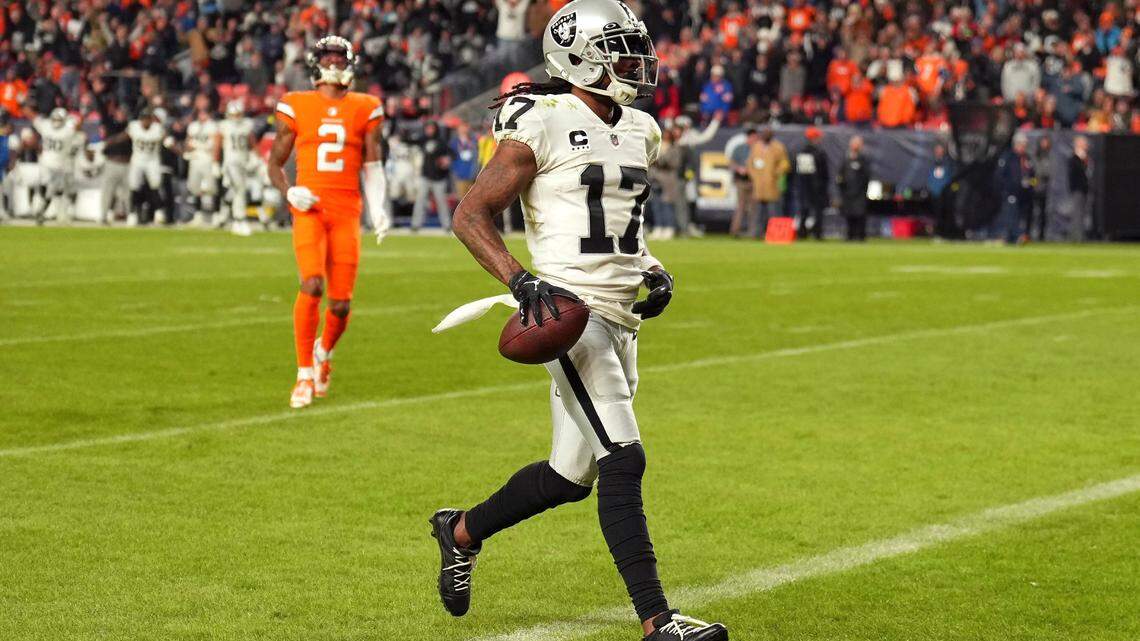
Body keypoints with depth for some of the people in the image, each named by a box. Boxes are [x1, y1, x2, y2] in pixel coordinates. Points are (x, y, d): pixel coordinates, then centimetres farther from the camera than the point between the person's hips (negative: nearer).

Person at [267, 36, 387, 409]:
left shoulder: (365, 109, 10)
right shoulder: (296, 106, 7)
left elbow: (373, 166, 12)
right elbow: (275, 163, 13)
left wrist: (378, 209, -3)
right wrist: (289, 192, -7)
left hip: (347, 210, 2)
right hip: (309, 207, -2)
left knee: (341, 303, -2)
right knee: (312, 284, -22)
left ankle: (324, 353, 32)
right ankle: (305, 374, -9)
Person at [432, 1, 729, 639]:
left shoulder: (638, 131, 15)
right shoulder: (544, 124, -9)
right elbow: (472, 215, -8)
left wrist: (653, 270, 10)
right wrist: (522, 281, -20)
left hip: (621, 320, 8)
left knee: (570, 476, 13)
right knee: (624, 461, -16)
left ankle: (462, 531, 37)